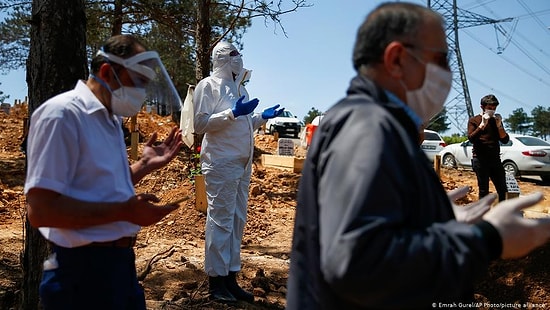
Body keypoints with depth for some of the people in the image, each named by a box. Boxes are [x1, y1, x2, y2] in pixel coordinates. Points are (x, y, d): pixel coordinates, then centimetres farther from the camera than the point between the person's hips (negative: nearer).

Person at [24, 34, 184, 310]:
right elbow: (41, 210, -23)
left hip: (121, 259, 9)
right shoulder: (62, 114, -16)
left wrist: (145, 164, 11)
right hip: (84, 267, -9)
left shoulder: (110, 119, 13)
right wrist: (124, 211, -24)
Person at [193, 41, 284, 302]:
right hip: (221, 163, -8)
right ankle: (217, 283, 7)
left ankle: (230, 278, 19)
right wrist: (233, 113, -20)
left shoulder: (238, 87, 17)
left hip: (242, 163, 8)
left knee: (237, 220, 10)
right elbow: (200, 124, -13)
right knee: (220, 221, -3)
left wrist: (263, 116, 9)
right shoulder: (208, 85, -4)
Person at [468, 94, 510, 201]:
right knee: (483, 190, -2)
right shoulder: (474, 120, 4)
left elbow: (505, 140, 8)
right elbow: (471, 138, -11)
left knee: (502, 189, 3)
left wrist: (499, 125, -5)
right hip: (480, 159, -4)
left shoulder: (496, 120, 15)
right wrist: (482, 124, -16)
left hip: (495, 158, 4)